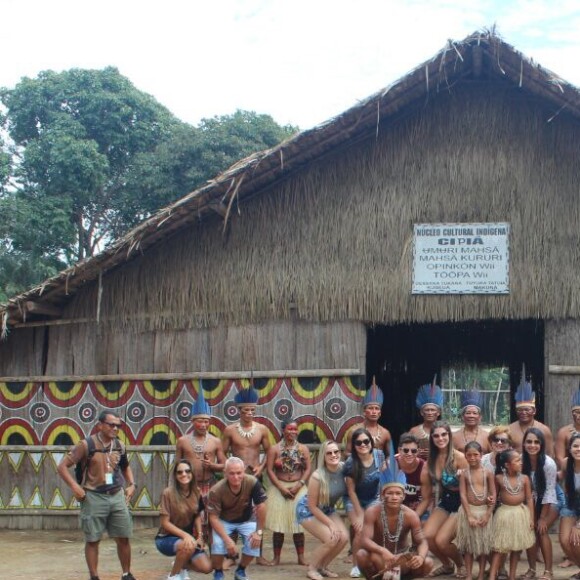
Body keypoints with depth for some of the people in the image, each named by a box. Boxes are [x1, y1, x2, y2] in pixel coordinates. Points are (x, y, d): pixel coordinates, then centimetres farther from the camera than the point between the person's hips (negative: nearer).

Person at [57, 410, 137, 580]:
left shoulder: (120, 446, 6)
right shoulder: (87, 445, -10)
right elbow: (62, 466, -9)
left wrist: (131, 484, 11)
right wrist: (75, 486, -17)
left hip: (117, 496, 5)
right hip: (94, 497, -4)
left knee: (123, 538, 8)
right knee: (93, 540, 4)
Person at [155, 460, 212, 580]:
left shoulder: (197, 492, -3)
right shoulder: (168, 493, -20)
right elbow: (165, 522, -18)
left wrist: (200, 536, -6)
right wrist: (185, 535, -29)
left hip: (188, 537, 5)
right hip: (167, 538, -5)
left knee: (206, 568, -12)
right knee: (188, 546, -38)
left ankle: (181, 565, 20)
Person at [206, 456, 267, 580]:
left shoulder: (252, 483, -30)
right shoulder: (216, 491, -31)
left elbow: (261, 506, -20)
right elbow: (213, 517, -26)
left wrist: (259, 532, -19)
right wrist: (227, 539, -34)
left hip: (246, 520, 2)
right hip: (224, 521, -2)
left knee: (255, 542, -20)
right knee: (218, 543, -26)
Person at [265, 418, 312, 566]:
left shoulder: (303, 449, 5)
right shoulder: (274, 449, 0)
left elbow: (308, 469, 0)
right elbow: (269, 470, -5)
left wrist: (298, 485, -11)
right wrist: (281, 487, -12)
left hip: (298, 489, 1)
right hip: (279, 489, -1)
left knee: (298, 523, 2)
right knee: (278, 525, -2)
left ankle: (301, 557, 8)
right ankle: (276, 557, 6)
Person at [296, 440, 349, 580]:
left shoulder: (344, 469, -19)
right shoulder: (317, 477, -31)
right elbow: (312, 506, -22)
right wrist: (330, 524, -18)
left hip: (328, 509, 6)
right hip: (308, 510, -6)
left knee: (344, 537, -8)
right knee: (331, 539, -19)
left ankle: (322, 567, 13)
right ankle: (311, 569, 4)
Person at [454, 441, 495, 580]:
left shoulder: (488, 473, -3)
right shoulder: (464, 474, -3)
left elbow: (493, 495, -3)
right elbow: (463, 495, -7)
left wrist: (487, 515, -8)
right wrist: (469, 516, -13)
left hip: (484, 511, 0)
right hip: (469, 510, 0)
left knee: (484, 544, 7)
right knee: (468, 544, 5)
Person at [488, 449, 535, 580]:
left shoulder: (524, 478, -2)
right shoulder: (499, 478, -6)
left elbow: (529, 499, 1)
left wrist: (531, 518, -2)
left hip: (521, 513, 2)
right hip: (504, 513, -2)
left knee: (517, 546, 9)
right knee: (498, 546, -3)